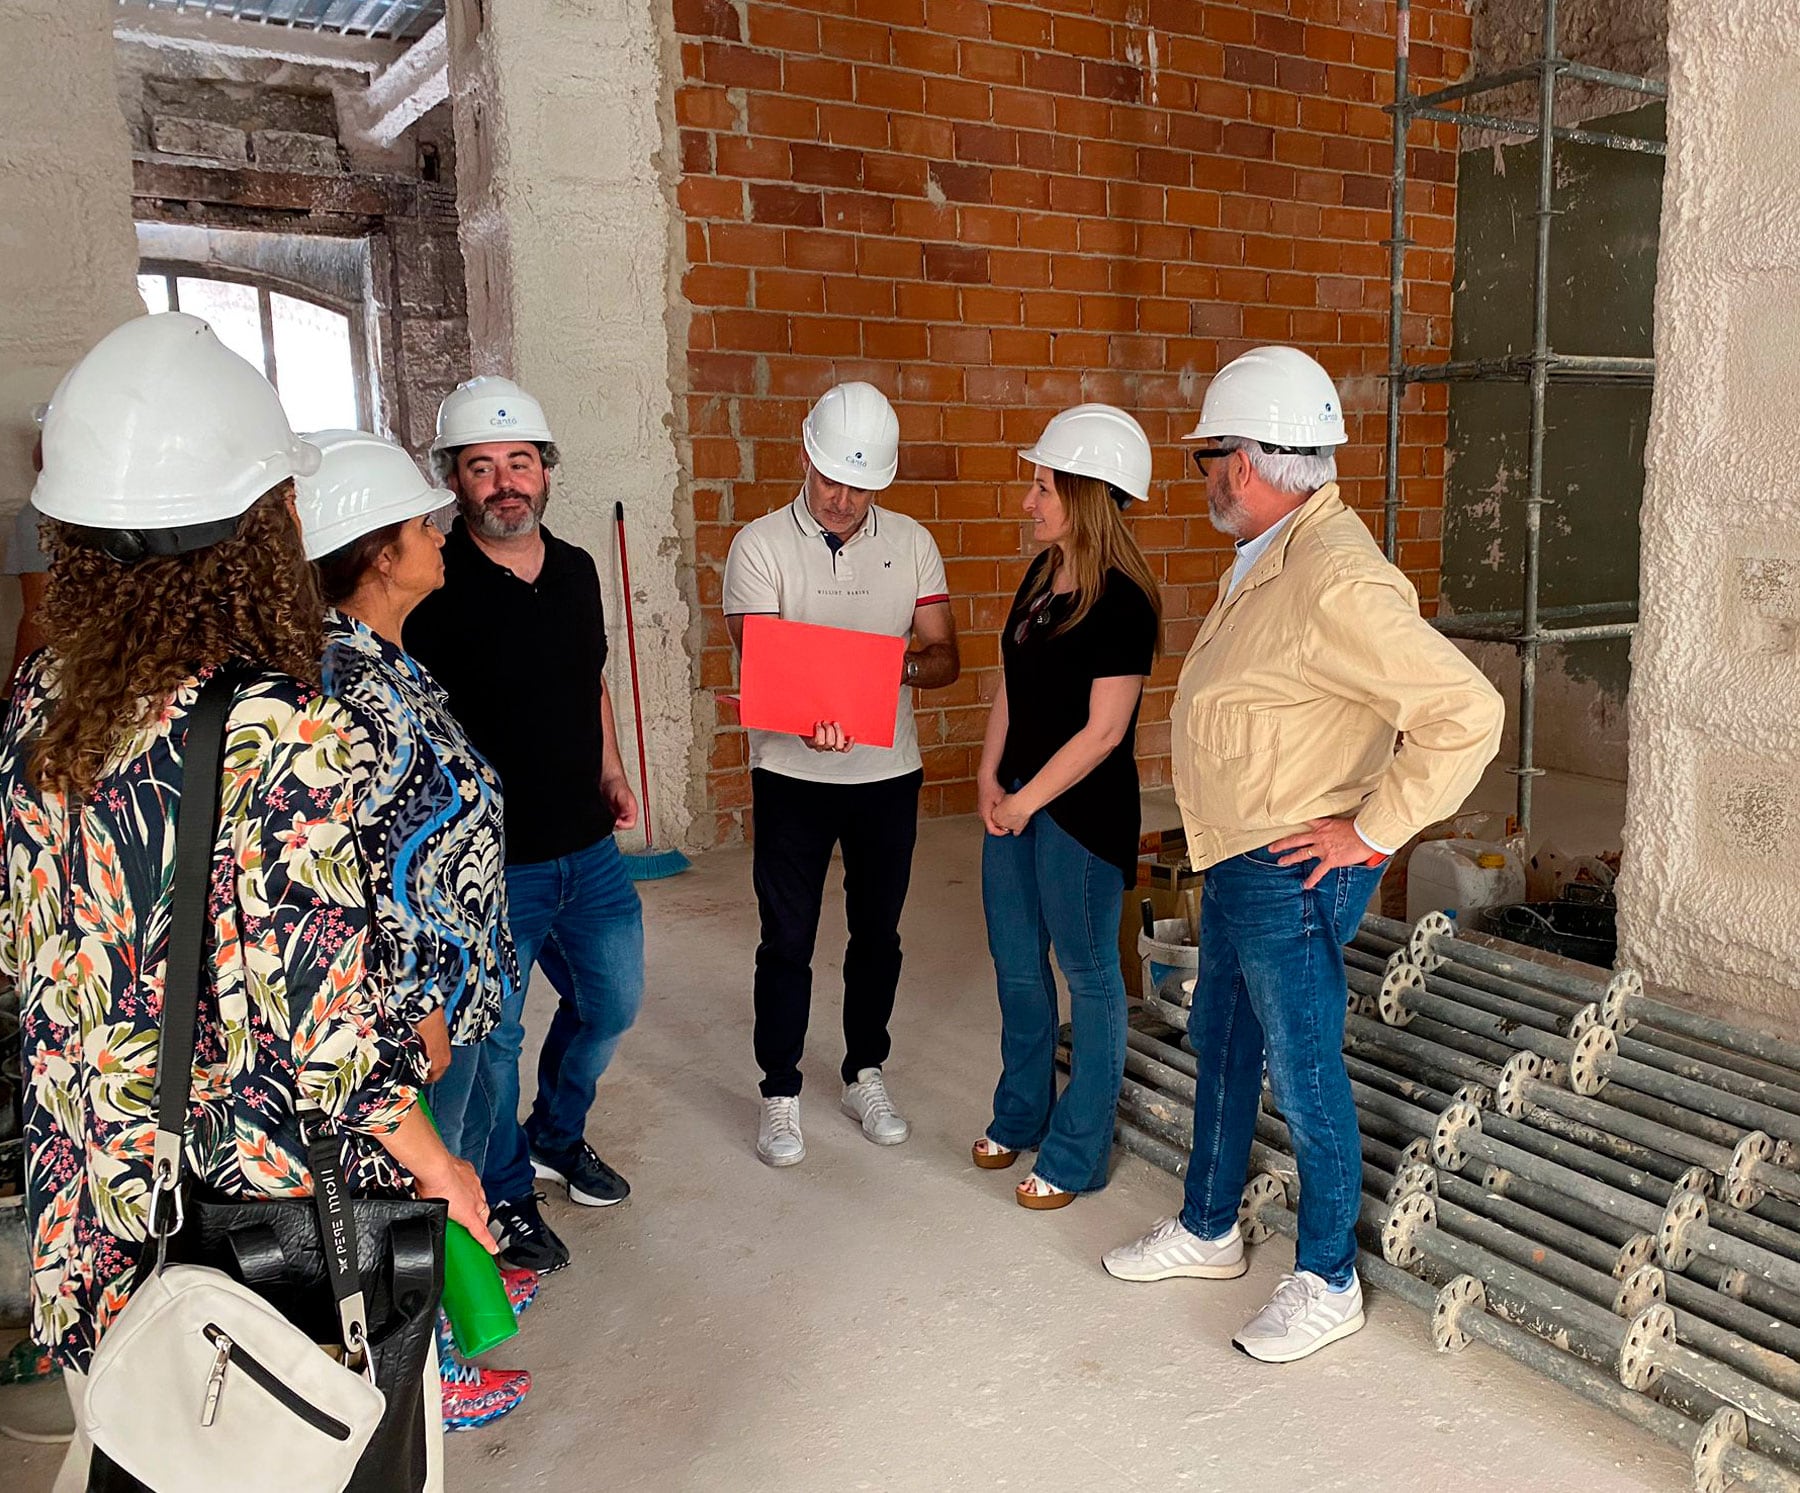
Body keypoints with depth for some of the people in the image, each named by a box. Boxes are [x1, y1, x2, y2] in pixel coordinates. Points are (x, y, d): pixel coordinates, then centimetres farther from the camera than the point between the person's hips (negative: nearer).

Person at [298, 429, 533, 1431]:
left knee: (465, 1134, 27)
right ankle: (427, 1368, 30)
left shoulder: (384, 661, 5)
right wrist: (418, 1006, -19)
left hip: (456, 972, 10)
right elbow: (365, 870, -26)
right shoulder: (350, 683, -26)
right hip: (421, 990, -9)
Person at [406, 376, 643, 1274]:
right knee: (492, 1036, 9)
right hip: (491, 863, -6)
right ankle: (505, 1198, 32)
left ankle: (557, 1136, 45)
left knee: (611, 1003, 19)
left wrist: (611, 772, 9)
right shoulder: (435, 587, -15)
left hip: (588, 849, 7)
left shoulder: (576, 570, 6)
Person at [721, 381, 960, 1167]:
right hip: (793, 772, -3)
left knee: (878, 933, 14)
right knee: (786, 940, 5)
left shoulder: (910, 542, 2)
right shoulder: (760, 544, -7)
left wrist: (907, 668, -24)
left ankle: (865, 1075, 33)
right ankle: (780, 1095, 21)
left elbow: (946, 656, 0)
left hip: (888, 771, 3)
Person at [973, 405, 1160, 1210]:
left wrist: (1027, 801, -14)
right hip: (1016, 800, 8)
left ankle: (1076, 1155, 21)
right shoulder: (1041, 577, 7)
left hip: (1081, 811, -8)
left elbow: (1102, 730, -19)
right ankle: (1021, 1117, 39)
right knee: (1017, 964, 19)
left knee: (1089, 975, 6)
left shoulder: (1121, 602, -17)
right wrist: (990, 778, 1)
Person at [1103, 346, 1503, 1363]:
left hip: (1294, 877, -10)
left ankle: (1329, 1284, 25)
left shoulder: (1336, 581, -25)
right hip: (1240, 864, 10)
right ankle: (1208, 1231, 41)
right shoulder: (1269, 561, 8)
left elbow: (1468, 712, -30)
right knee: (1222, 1044, 21)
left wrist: (1372, 831, -21)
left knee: (1304, 1075, 5)